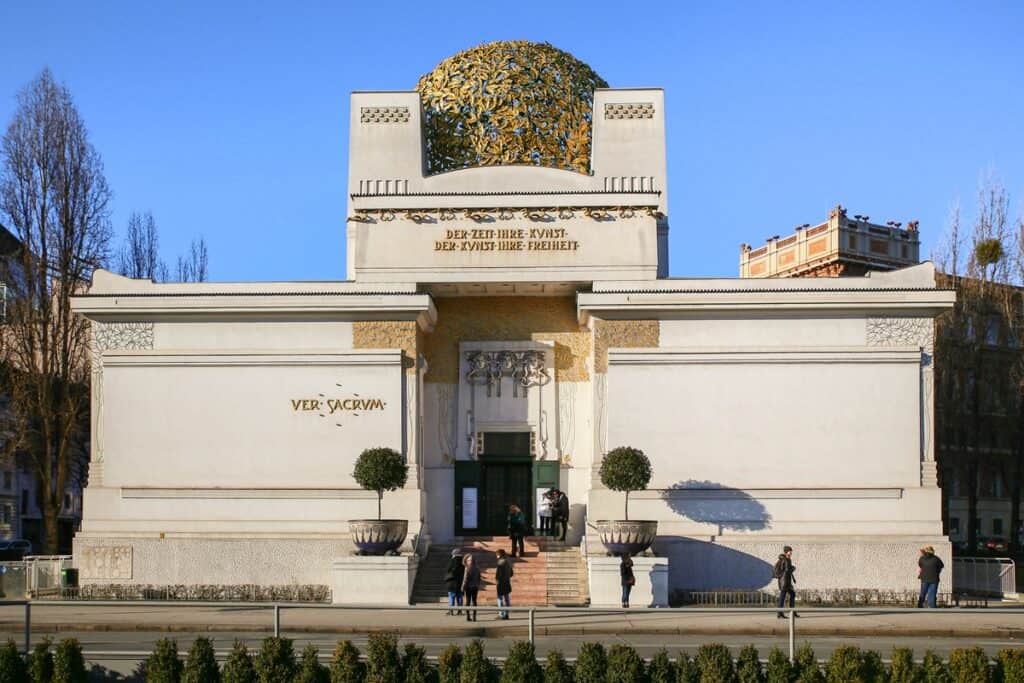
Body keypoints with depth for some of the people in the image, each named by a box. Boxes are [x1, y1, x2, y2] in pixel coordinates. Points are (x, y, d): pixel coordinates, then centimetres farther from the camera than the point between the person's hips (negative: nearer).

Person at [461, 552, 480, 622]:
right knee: (474, 601, 9)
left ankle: (468, 616, 3)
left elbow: (465, 579, -12)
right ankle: (474, 617, 6)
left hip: (469, 587, -4)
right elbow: (479, 578, 6)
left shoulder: (467, 568, -13)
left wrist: (463, 587, -4)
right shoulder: (477, 568, 0)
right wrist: (478, 586, 15)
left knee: (468, 601, 4)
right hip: (475, 587, 4)